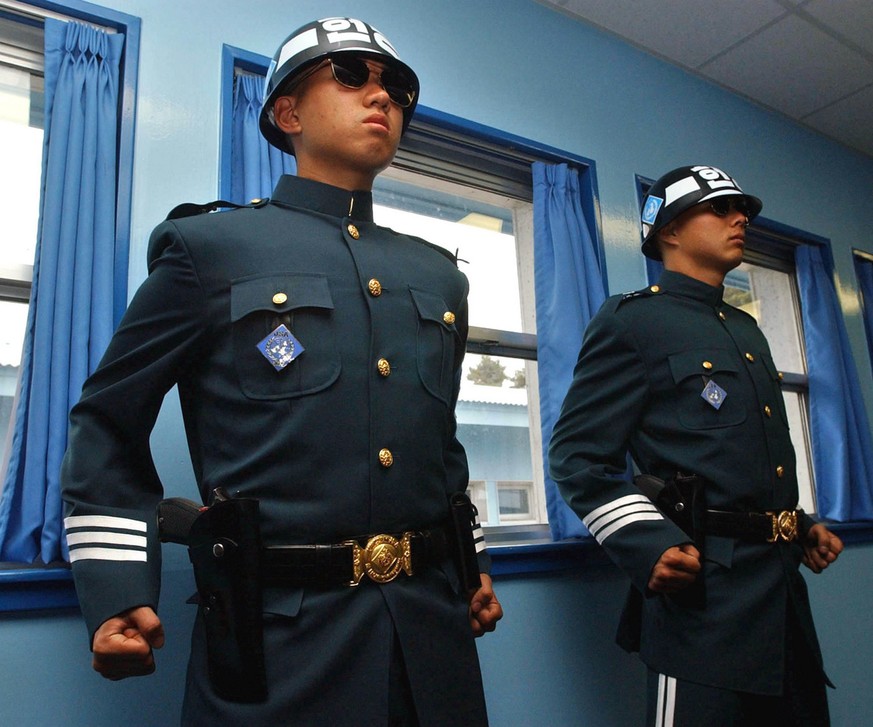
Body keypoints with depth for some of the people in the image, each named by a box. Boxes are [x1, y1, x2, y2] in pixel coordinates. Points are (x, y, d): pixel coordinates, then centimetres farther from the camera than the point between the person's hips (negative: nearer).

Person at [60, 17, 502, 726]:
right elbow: (109, 425, 2)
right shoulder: (206, 246, -2)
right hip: (277, 637, -4)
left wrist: (472, 563, 16)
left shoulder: (441, 275, 12)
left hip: (435, 630, 5)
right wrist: (116, 592, -6)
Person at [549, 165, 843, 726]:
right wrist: (647, 546, -22)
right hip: (703, 587, -8)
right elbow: (576, 453, -12)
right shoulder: (631, 320, -6)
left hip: (784, 583, 8)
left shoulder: (748, 330, 19)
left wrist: (803, 524, 14)